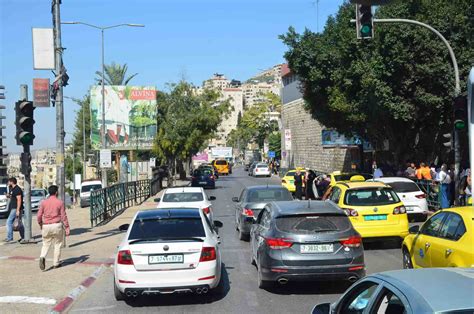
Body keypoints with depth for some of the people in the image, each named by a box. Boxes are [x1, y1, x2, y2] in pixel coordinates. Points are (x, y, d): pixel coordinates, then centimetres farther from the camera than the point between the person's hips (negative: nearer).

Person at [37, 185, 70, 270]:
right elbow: (63, 216, -4)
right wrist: (67, 227, 1)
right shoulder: (60, 202, -5)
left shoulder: (44, 202, 2)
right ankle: (56, 263, 13)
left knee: (46, 244, 12)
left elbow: (39, 215, 2)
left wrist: (40, 224, 19)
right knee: (57, 244, 11)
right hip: (57, 225, -2)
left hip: (46, 226, 2)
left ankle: (42, 257, -15)